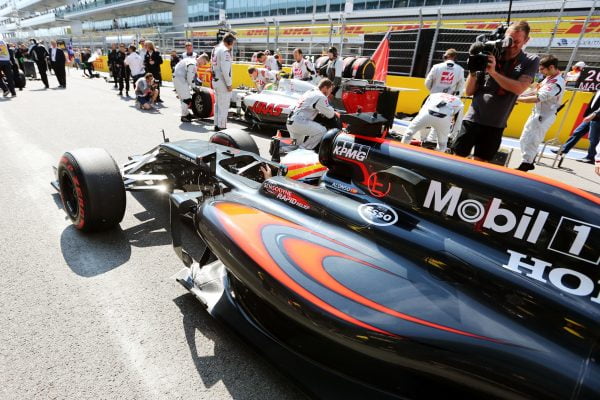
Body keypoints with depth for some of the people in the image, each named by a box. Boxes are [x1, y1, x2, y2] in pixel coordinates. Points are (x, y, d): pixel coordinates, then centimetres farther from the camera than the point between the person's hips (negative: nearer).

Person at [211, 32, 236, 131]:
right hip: (222, 82, -10)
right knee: (224, 106, -3)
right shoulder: (225, 50, -16)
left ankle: (217, 125, 25)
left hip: (215, 80, 10)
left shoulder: (216, 49, 14)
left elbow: (215, 65, 13)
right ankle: (221, 127, 2)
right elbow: (225, 69, -22)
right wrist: (229, 84, -19)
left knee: (218, 104, 17)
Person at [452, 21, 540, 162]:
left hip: (495, 124, 0)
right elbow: (468, 92, 4)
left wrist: (493, 72, -21)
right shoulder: (489, 57, 2)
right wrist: (473, 71, -13)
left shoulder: (531, 61, 3)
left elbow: (519, 88, -15)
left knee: (479, 163, 5)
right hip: (473, 119, 0)